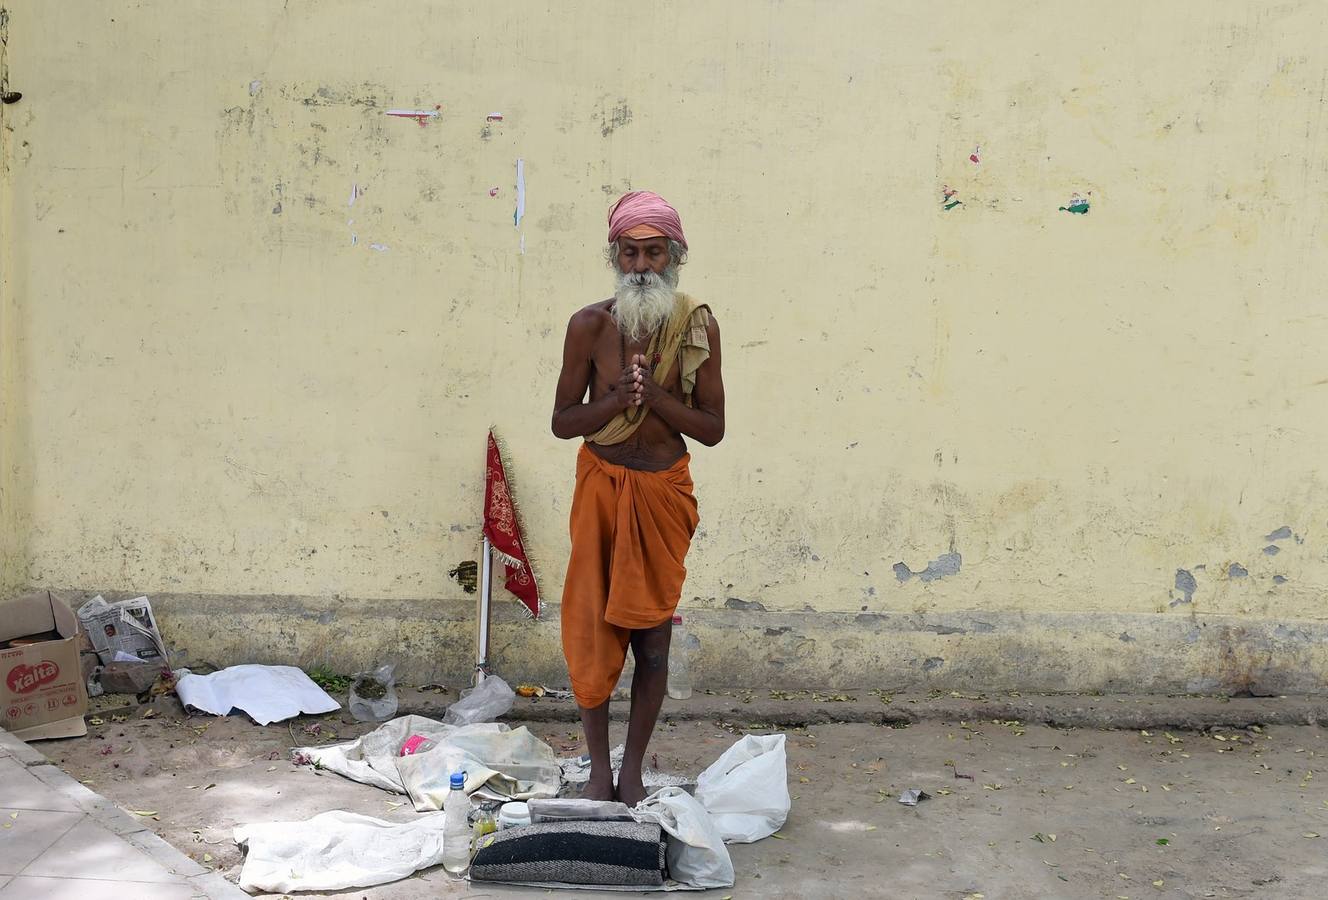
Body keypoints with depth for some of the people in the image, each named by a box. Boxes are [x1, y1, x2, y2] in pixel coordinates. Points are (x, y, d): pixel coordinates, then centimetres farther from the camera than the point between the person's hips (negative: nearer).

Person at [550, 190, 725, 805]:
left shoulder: (698, 326, -7)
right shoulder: (589, 325, -8)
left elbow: (713, 428, -7)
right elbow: (563, 421, -5)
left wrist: (654, 394, -21)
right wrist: (618, 397, -22)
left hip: (664, 488, 0)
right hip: (601, 483, 0)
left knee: (652, 635, 5)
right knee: (591, 627, 3)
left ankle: (633, 770, 19)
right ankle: (599, 771, 18)